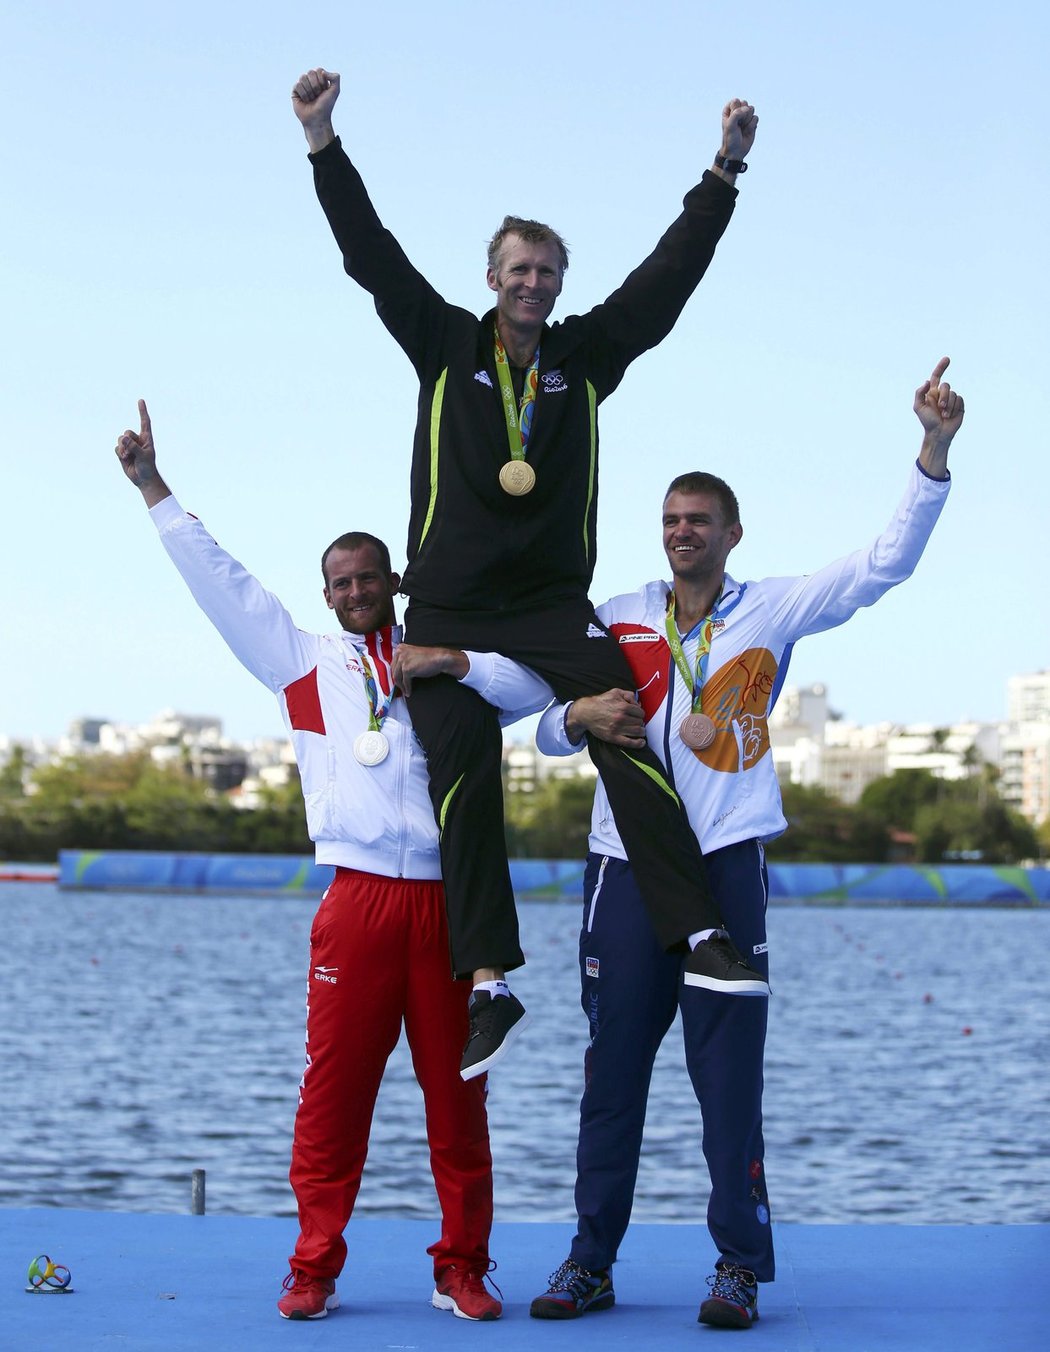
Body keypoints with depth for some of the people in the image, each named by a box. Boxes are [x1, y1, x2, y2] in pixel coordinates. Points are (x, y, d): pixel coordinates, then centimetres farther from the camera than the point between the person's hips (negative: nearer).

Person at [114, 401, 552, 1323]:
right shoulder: (303, 663, 16)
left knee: (456, 1089, 2)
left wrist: (460, 663, -8)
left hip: (448, 898, 1)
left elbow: (537, 688, 6)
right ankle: (314, 1269, 4)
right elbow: (218, 581, 14)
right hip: (359, 896, 0)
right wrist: (154, 488, 11)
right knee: (335, 1084, -3)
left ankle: (462, 1267, 10)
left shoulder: (446, 662, 17)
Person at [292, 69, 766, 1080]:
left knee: (626, 736, -19)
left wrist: (725, 170, 1)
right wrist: (324, 143, -7)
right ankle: (489, 981, -9)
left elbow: (670, 272, 6)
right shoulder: (445, 346, 7)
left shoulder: (588, 354, 10)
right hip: (447, 613, 0)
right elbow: (373, 256, 1)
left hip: (554, 605, 0)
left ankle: (698, 934, -21)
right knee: (463, 778, -9)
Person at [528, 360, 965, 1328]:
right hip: (626, 864, 2)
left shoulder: (771, 611, 6)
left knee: (729, 1071, -2)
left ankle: (741, 1265, 4)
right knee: (613, 1068, 5)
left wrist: (935, 449, -12)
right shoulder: (616, 622, 10)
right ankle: (592, 1260, 12)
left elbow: (886, 564, -2)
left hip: (725, 862, -2)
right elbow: (546, 732, 12)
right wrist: (582, 717, -12)